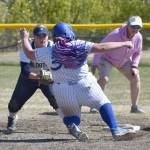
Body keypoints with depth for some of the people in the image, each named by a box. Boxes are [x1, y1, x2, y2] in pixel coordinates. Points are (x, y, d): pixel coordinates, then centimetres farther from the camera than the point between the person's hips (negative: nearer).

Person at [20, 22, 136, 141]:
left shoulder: (48, 52, 2)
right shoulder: (79, 46, -5)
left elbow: (29, 53, 14)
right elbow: (101, 47, -10)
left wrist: (25, 38, 33)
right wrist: (123, 44, -3)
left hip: (62, 93, 3)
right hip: (84, 86, -3)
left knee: (70, 116, 19)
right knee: (103, 103, 9)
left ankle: (72, 125, -17)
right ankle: (115, 130, -11)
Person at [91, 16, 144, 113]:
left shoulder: (138, 37, -18)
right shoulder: (116, 34, -35)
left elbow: (137, 53, 0)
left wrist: (134, 66, -14)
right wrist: (94, 64, -30)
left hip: (124, 61, 5)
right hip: (107, 58, -5)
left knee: (136, 78, -7)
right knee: (104, 79, -26)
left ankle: (135, 107, 4)